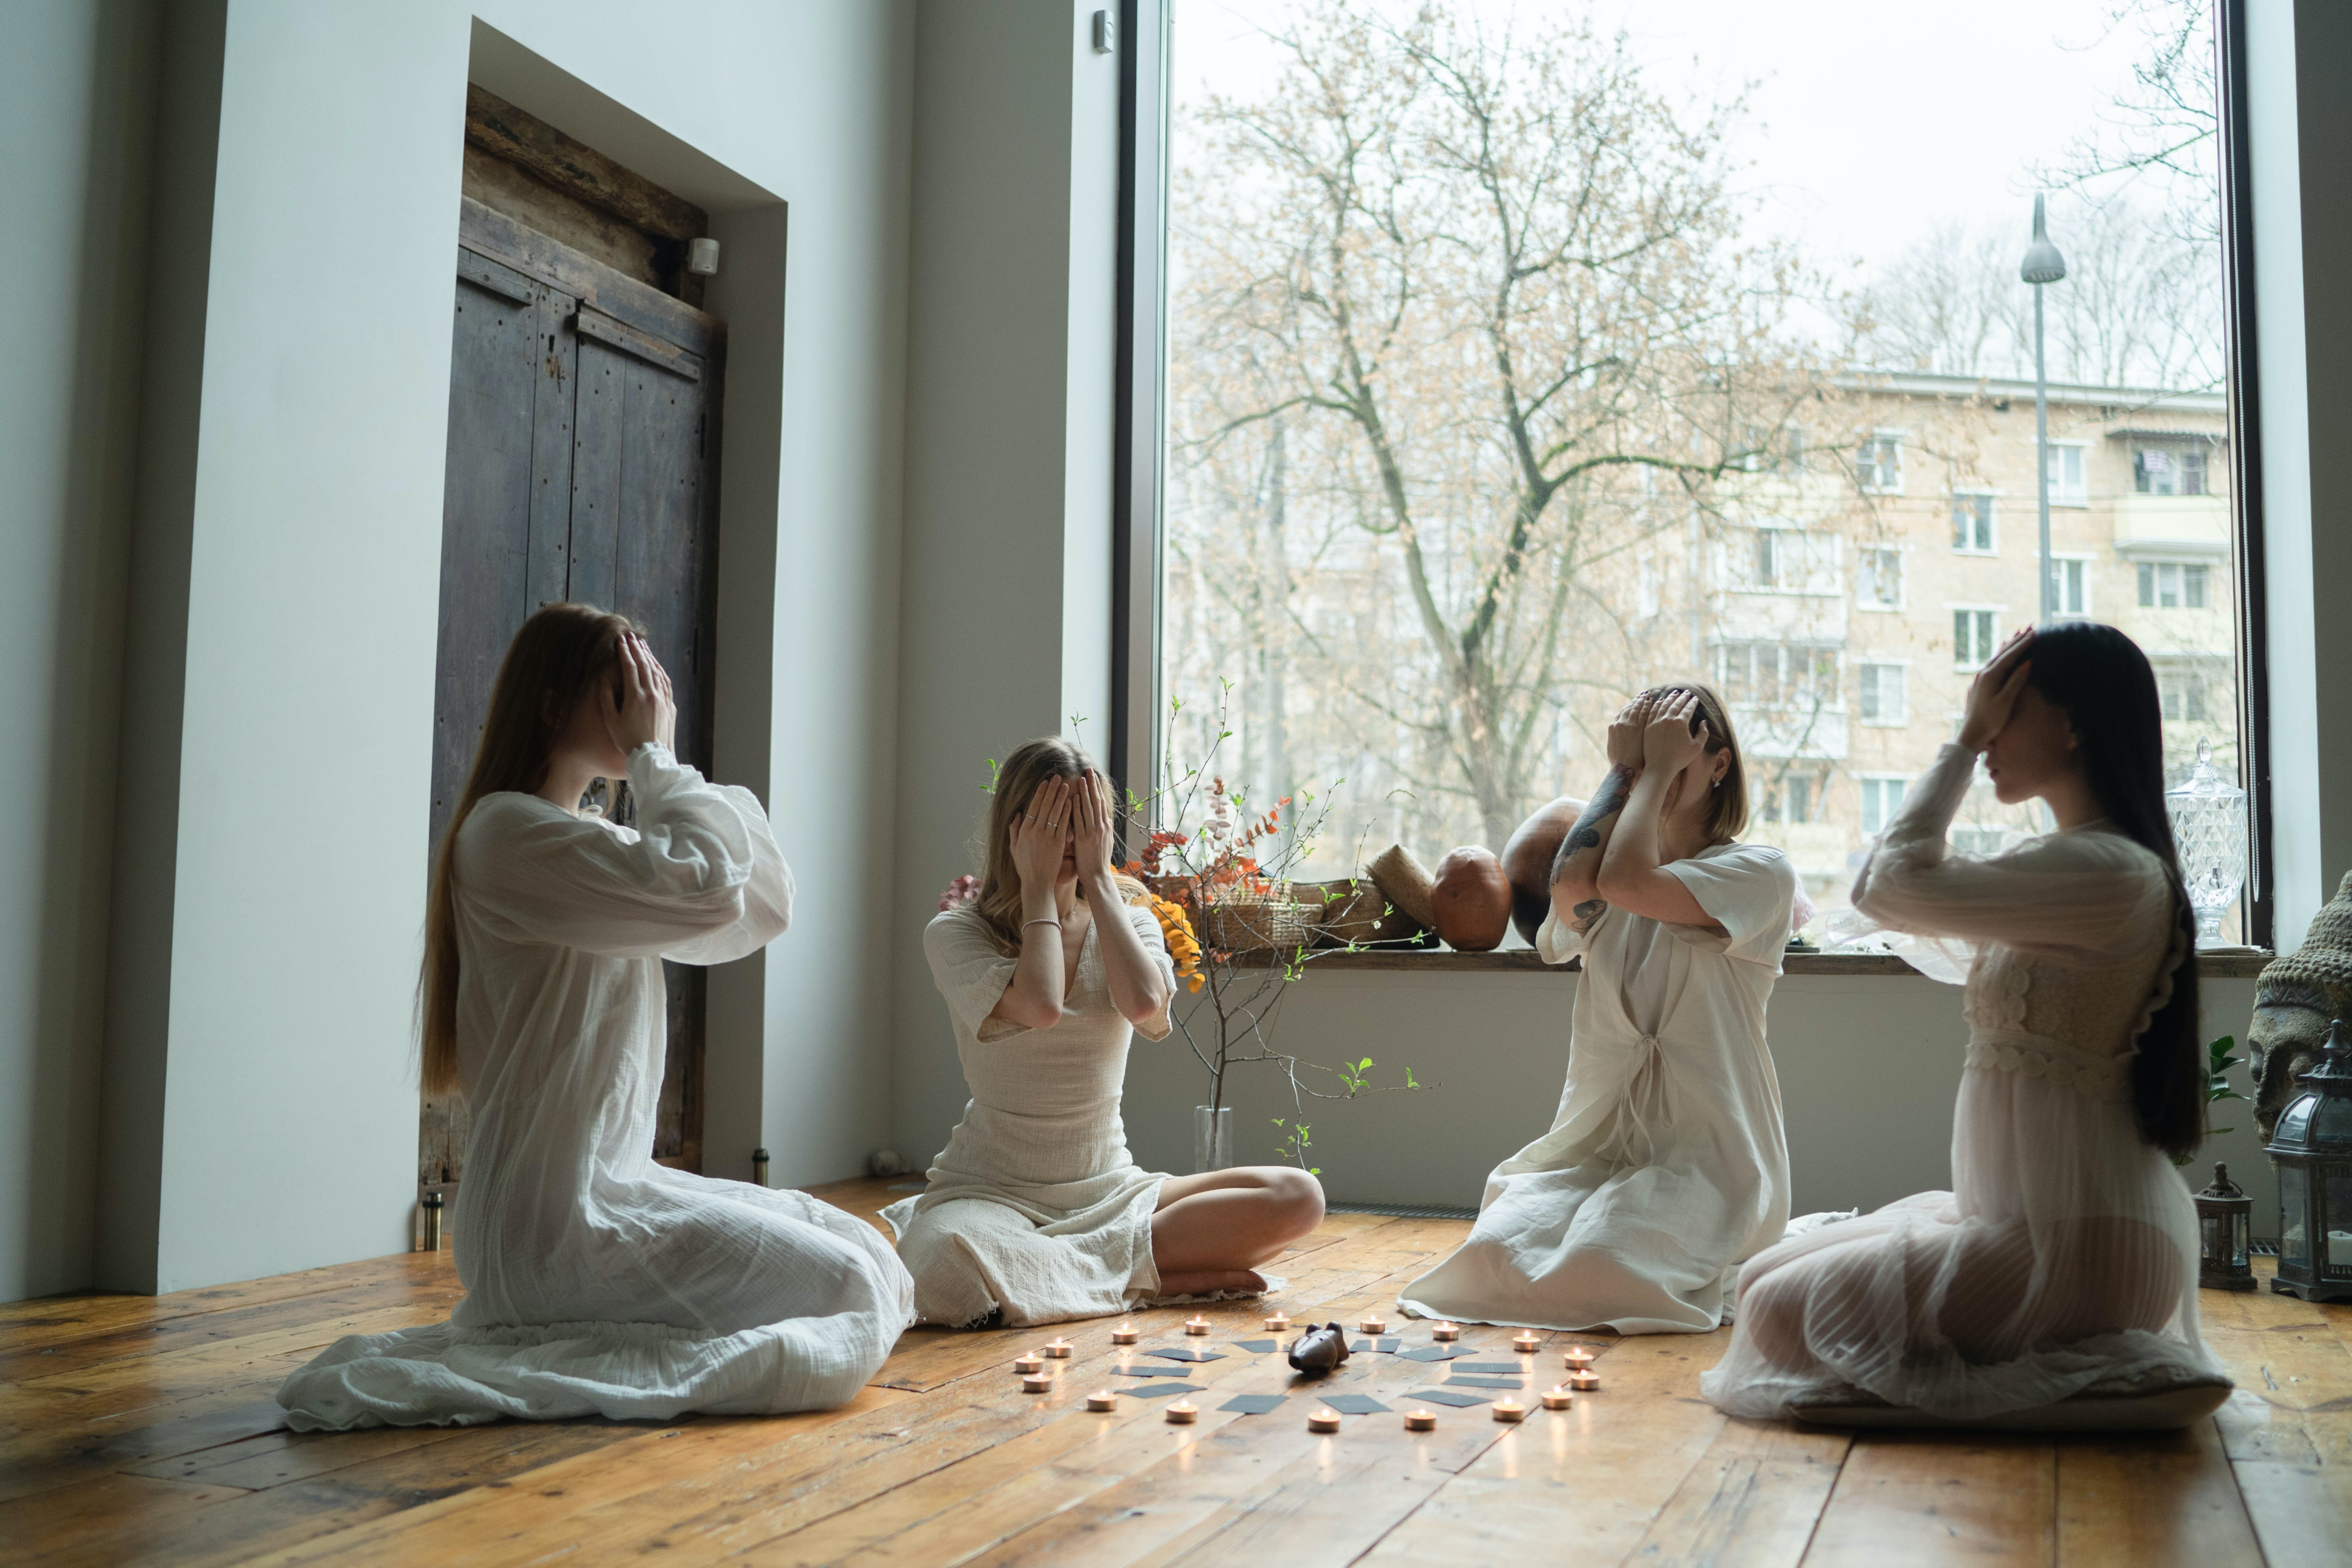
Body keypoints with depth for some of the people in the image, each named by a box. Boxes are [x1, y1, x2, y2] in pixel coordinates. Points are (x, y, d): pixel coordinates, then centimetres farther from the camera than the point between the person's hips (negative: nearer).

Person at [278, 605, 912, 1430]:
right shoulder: (509, 829, -13)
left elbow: (761, 913, 11)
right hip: (556, 1220, -10)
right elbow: (707, 890, -26)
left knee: (862, 1246, 10)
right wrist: (654, 757, -11)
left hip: (609, 1184, 10)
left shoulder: (584, 840, 18)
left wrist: (667, 765, 5)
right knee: (846, 1290, -12)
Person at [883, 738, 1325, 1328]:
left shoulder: (1130, 921, 8)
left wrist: (1097, 876, -9)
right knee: (949, 1264, -40)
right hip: (994, 1189, -3)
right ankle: (1145, 1275, -17)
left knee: (1298, 1197, -17)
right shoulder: (955, 934, -3)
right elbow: (1040, 1006, -24)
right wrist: (1037, 884, -12)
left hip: (1108, 1187, 4)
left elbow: (1144, 1003, -17)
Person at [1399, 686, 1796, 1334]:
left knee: (1596, 1267, -29)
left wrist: (1658, 768, -8)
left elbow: (1627, 884, -21)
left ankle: (1703, 1264, 3)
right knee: (1497, 1252, -24)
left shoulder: (1759, 871, -2)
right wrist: (1624, 769, -3)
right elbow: (1569, 887, -13)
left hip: (1708, 1153, -4)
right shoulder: (1612, 869, 15)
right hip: (1596, 1143, 4)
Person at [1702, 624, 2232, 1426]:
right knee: (1769, 1278, 12)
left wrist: (1965, 740, -10)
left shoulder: (2105, 872, -20)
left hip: (2073, 1241, -11)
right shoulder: (2072, 863, 14)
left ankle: (2091, 1382, -6)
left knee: (1784, 1311, -8)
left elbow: (1893, 885, -20)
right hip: (2027, 1215, 11)